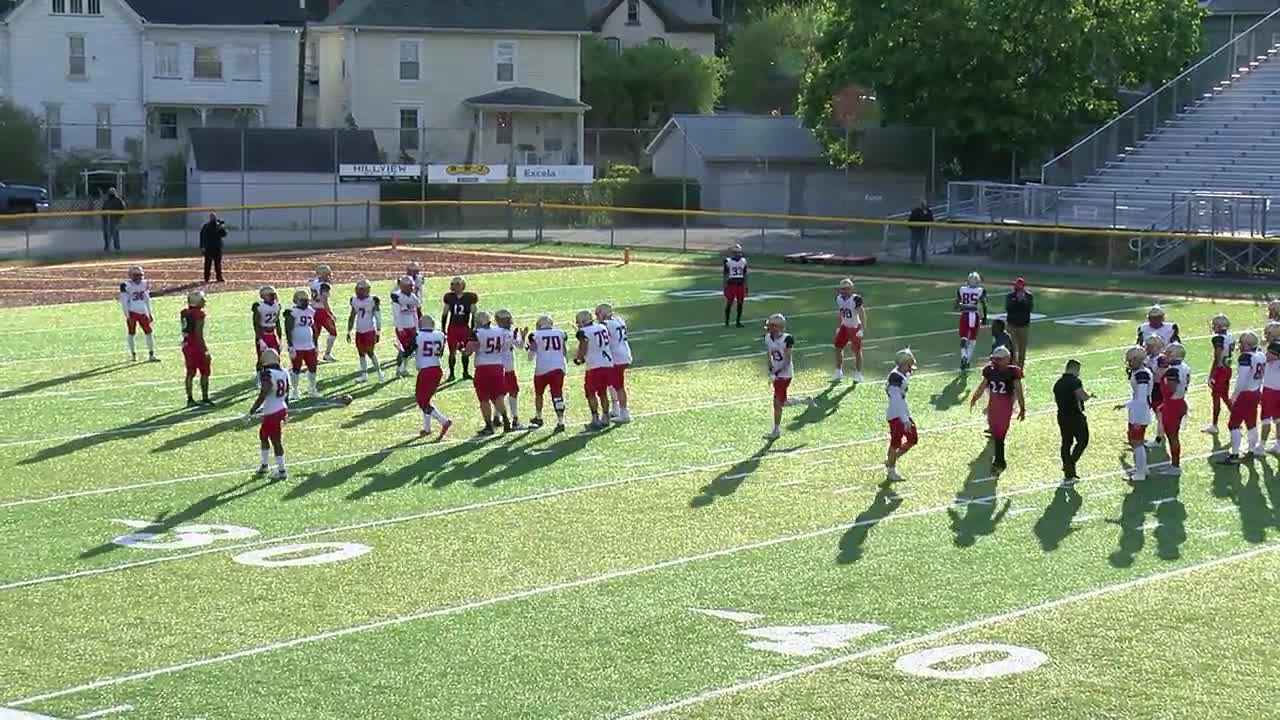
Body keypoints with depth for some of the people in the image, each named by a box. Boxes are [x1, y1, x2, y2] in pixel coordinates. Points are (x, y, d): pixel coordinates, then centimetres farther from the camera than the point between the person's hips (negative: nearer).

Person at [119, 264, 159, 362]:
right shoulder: (126, 285, -10)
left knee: (148, 333, 1)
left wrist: (150, 313, 16)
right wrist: (127, 316, -14)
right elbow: (124, 302, -10)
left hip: (143, 312, 5)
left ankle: (151, 355, 5)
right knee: (131, 333, 5)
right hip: (132, 313, -4)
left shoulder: (144, 284, 7)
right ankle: (133, 354, 16)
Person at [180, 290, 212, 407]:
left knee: (190, 373, 12)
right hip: (197, 346, -7)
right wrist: (204, 349, -15)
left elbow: (184, 330, 12)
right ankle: (205, 398, 7)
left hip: (186, 344, 7)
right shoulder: (199, 313, -16)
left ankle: (190, 399, 13)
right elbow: (198, 333, -19)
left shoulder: (184, 312, 7)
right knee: (204, 373, 5)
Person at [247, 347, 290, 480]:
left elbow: (262, 396, -20)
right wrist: (286, 411, 24)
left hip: (271, 413, -8)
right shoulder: (284, 374, 4)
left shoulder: (267, 375, -18)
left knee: (276, 441, 0)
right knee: (263, 435, 22)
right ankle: (264, 465, 32)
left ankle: (281, 471, 5)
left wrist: (253, 411, -10)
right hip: (282, 409, 8)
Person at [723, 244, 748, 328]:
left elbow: (745, 274, 14)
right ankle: (726, 322, 6)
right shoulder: (728, 261, -5)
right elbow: (725, 274, -2)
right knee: (729, 303, -2)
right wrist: (725, 286, -6)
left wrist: (746, 285, 11)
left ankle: (738, 321, 13)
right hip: (731, 284, -4)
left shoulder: (743, 261, 8)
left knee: (740, 303, 4)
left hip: (740, 284, 4)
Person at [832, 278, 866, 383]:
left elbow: (862, 315, -18)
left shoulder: (856, 299, -21)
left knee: (857, 351, 3)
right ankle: (838, 372, 16)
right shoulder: (839, 299, -1)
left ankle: (858, 374, 14)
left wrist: (862, 330, -22)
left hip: (855, 327, -6)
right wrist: (838, 327, 14)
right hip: (845, 326, 6)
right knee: (838, 348, 4)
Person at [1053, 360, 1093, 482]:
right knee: (1082, 441, 4)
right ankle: (1070, 464, -9)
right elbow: (1083, 396, -21)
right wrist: (1090, 396, -1)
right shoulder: (1075, 381, -14)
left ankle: (1068, 472, 13)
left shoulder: (1058, 383, 10)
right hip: (1075, 416, -7)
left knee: (1066, 443, 12)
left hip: (1062, 416, 8)